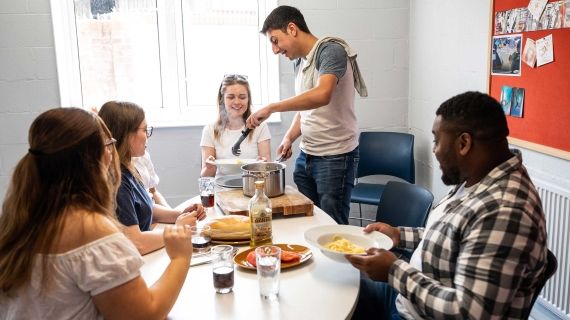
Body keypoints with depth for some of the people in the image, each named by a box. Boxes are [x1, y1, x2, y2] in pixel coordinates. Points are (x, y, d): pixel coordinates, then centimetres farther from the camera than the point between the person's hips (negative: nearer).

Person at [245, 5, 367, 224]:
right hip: (305, 155, 8)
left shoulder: (331, 50, -13)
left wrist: (271, 107, -27)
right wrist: (289, 137, 2)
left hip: (336, 157, -7)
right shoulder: (299, 62, 12)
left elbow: (321, 95, -31)